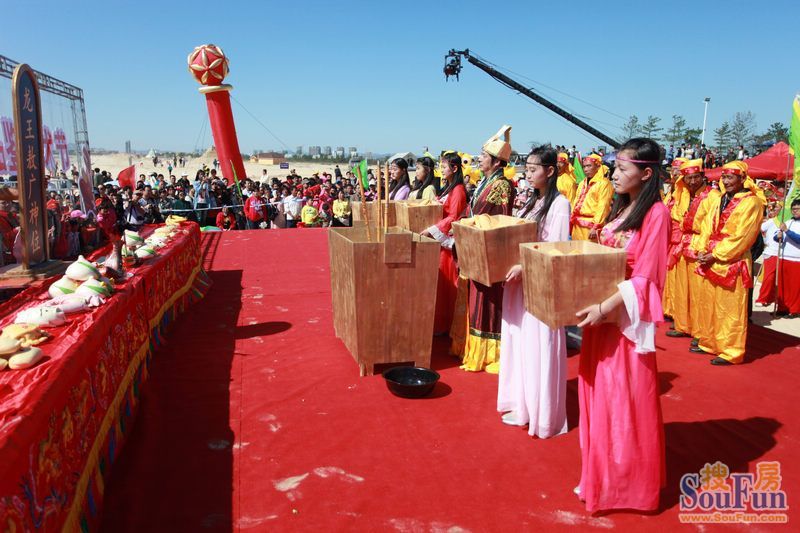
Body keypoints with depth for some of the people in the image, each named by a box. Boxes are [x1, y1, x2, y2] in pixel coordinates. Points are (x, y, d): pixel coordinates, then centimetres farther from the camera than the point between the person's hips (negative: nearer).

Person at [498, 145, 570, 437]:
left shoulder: (559, 203, -9)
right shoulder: (532, 202, 14)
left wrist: (524, 267, -24)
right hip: (519, 281, 8)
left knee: (538, 347, -1)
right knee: (519, 342, 12)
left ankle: (542, 413, 13)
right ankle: (522, 405, 25)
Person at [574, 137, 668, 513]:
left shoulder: (656, 213, -13)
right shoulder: (620, 208, 12)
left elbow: (645, 277, -18)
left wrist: (605, 306, -26)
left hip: (627, 317, -8)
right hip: (600, 313, 8)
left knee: (626, 402, 4)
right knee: (599, 397, 15)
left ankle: (629, 482, 22)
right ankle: (601, 475, 30)